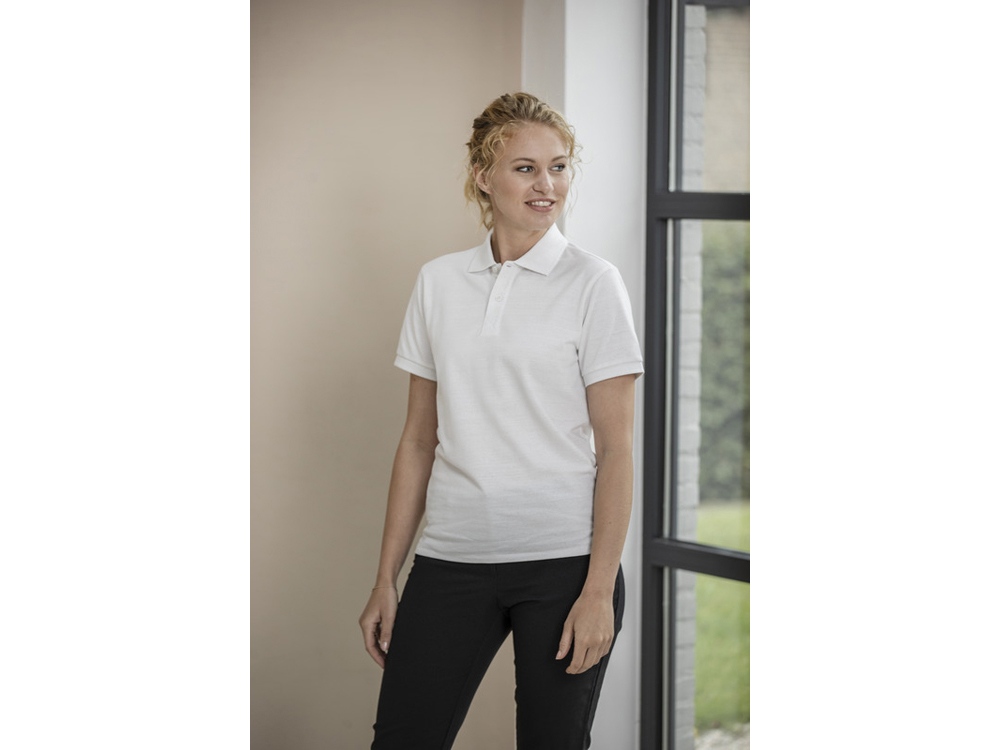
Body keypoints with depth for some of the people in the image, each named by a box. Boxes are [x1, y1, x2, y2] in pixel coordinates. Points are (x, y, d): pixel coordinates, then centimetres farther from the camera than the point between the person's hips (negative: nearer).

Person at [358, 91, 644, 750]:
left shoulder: (592, 284, -3)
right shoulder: (438, 282, 8)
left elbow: (615, 448, -6)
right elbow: (419, 440, 11)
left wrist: (599, 590, -13)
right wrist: (386, 579, 8)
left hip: (564, 558, -3)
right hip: (454, 557, 3)